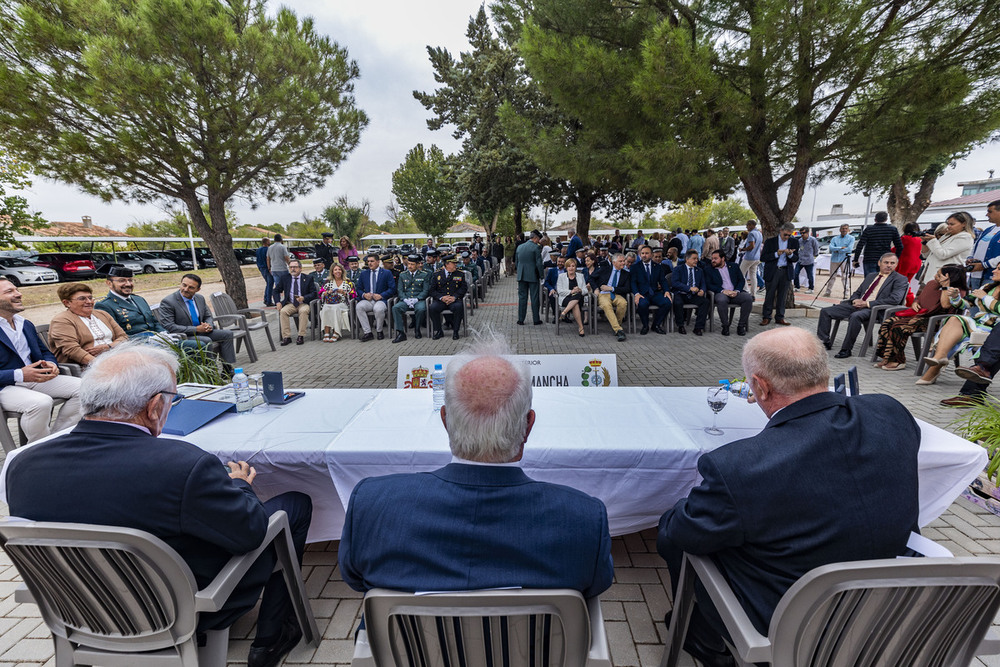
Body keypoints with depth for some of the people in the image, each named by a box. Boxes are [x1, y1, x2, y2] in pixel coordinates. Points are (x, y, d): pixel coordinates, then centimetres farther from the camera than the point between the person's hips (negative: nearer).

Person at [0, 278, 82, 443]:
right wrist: (19, 375, -24)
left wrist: (50, 364, -2)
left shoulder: (26, 324, 17)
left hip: (35, 378, 7)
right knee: (41, 402, -35)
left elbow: (44, 352, 23)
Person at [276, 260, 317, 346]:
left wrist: (303, 298, -19)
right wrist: (278, 302, 0)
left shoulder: (308, 279, 3)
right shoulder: (285, 278, 11)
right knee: (283, 311, -27)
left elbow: (313, 293, -1)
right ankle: (286, 337, -24)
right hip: (290, 304, 3)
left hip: (303, 303, -3)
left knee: (303, 311, -35)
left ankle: (301, 336, -30)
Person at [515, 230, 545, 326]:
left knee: (522, 297, 9)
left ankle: (521, 319, 10)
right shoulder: (536, 247, -9)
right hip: (533, 276, -4)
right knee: (534, 298, 3)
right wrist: (541, 276, -2)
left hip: (521, 276, 5)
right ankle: (536, 319, 9)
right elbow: (539, 263, -11)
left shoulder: (519, 247, 8)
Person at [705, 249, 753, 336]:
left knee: (748, 298, -27)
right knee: (721, 300, -38)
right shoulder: (709, 270, 12)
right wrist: (723, 291, -15)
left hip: (735, 293, 2)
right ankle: (725, 325, -20)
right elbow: (708, 285, 0)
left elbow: (742, 280, 12)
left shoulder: (734, 266, 18)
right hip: (721, 293, -2)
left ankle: (741, 325, -17)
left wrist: (736, 291, -9)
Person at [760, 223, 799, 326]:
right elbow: (763, 258, -7)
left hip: (786, 272, 3)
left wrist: (790, 254, -16)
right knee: (769, 295, 0)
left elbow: (796, 259, 6)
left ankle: (780, 317, 14)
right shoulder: (770, 241, -2)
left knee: (782, 296, 7)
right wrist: (776, 254, -18)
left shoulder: (794, 242, 7)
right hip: (772, 272, -3)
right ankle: (766, 317, 8)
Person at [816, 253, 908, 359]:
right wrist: (855, 300, 0)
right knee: (825, 311, -10)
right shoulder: (870, 276, 24)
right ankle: (825, 342, -5)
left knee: (855, 316, -39)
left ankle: (846, 350, -30)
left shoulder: (900, 280, 4)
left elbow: (894, 299, -11)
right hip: (857, 305, 7)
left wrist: (867, 303, -15)